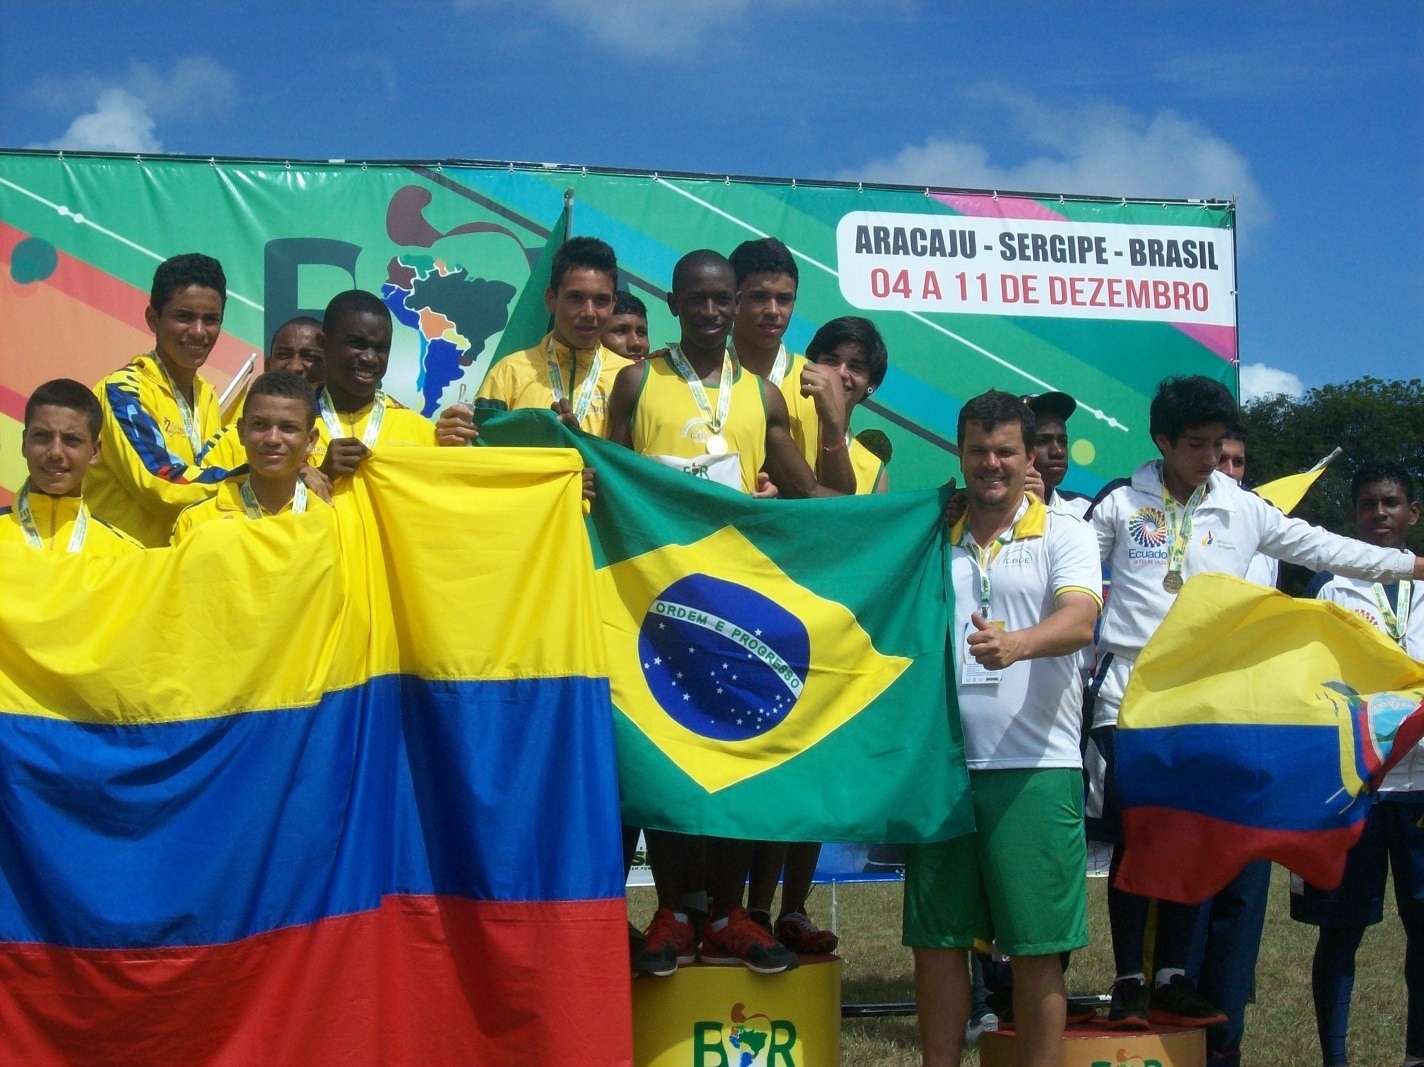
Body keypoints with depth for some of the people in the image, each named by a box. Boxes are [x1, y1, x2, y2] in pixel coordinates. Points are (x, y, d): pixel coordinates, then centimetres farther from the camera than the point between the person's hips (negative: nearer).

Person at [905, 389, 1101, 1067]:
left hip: (1034, 768, -3)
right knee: (935, 937, 7)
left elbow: (1080, 621, -13)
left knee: (1036, 946, 0)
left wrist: (1015, 644, -35)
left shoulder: (1063, 534, 3)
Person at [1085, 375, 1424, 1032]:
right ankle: (1129, 983, 5)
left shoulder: (1243, 509, 8)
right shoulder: (1120, 504, 3)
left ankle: (1172, 980, 11)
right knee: (1130, 838, -2)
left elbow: (1320, 549, 12)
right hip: (1129, 693, -2)